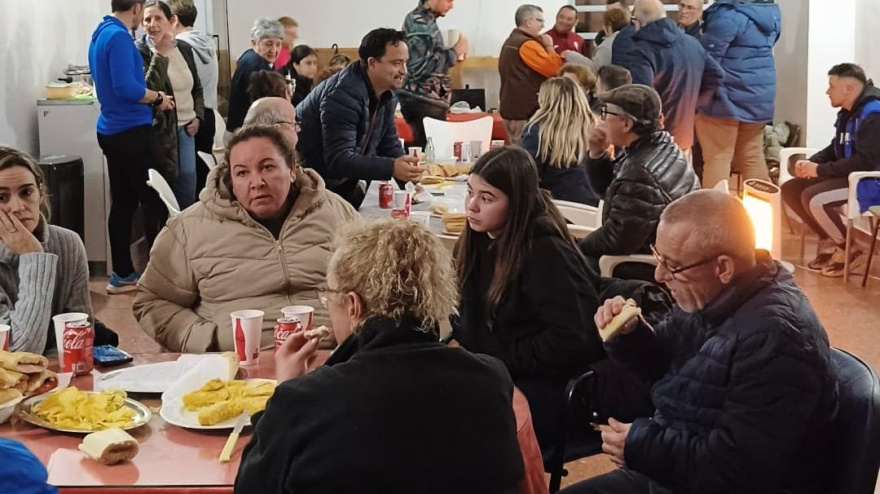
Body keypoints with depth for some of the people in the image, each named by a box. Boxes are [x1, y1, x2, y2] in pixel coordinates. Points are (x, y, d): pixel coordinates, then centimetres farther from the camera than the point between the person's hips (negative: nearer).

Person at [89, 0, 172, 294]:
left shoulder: (101, 33, 14)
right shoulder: (119, 37, -16)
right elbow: (126, 87, -24)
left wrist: (150, 99, 13)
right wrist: (158, 98, -10)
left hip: (112, 130, 10)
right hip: (130, 131, -10)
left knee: (123, 203, 11)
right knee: (154, 201, -4)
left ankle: (122, 275, 14)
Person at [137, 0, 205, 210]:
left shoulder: (184, 48, 7)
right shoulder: (139, 51, -9)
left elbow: (196, 87, 19)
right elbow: (148, 90, -23)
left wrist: (198, 116, 6)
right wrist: (161, 53, -23)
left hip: (185, 129, 5)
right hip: (159, 131, -5)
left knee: (188, 196, 10)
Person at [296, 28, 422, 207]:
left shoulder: (386, 92, 0)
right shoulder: (344, 95, -28)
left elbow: (390, 145, 6)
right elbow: (338, 159, -33)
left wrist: (408, 179, -12)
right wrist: (392, 168, -41)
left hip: (341, 182, 9)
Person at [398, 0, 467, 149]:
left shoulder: (426, 21, 15)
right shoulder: (418, 23, -14)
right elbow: (420, 68, -23)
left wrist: (453, 54, 12)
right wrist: (455, 52, -16)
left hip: (427, 98, 10)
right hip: (423, 100, -10)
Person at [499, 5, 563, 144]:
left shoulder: (510, 42, 18)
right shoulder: (527, 44, -15)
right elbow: (553, 68, -19)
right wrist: (549, 46, -4)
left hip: (512, 108, 10)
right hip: (526, 112, -10)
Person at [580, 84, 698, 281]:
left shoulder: (639, 175, -29)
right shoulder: (662, 147, 3)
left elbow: (614, 241, -25)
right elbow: (605, 188, 15)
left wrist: (577, 247, -8)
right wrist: (597, 154, -2)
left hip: (648, 269, -10)